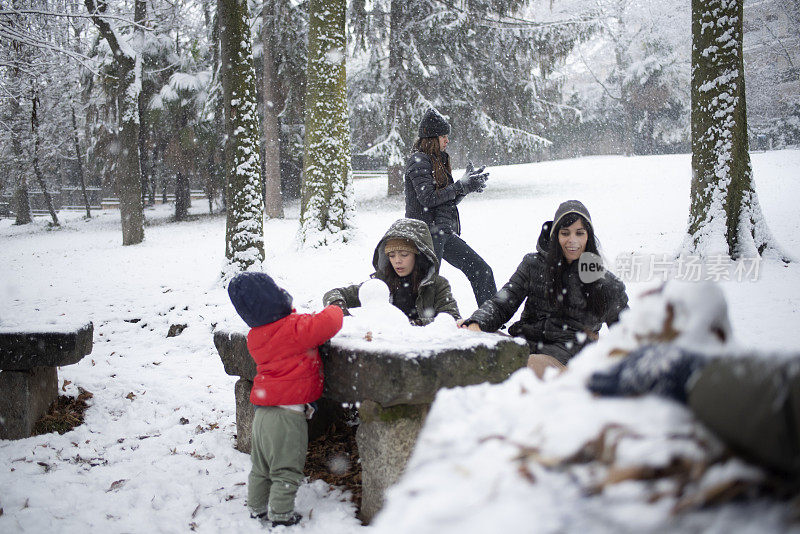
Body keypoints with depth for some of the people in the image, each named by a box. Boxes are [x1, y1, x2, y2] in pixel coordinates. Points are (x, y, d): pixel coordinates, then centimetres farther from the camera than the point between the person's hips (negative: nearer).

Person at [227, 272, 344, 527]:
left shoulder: (255, 336, 6)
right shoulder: (295, 328, -18)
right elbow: (327, 324, -21)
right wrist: (334, 310, -1)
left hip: (262, 412, 8)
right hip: (288, 412, -8)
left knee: (261, 467, 21)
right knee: (287, 470, 5)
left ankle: (257, 509, 32)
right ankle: (280, 515, 13)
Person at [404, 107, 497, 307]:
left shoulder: (439, 160, 19)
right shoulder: (419, 161, -8)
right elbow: (428, 198, -19)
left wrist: (468, 184, 5)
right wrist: (462, 186, -14)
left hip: (445, 232, 9)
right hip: (427, 232, -9)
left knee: (481, 270, 7)